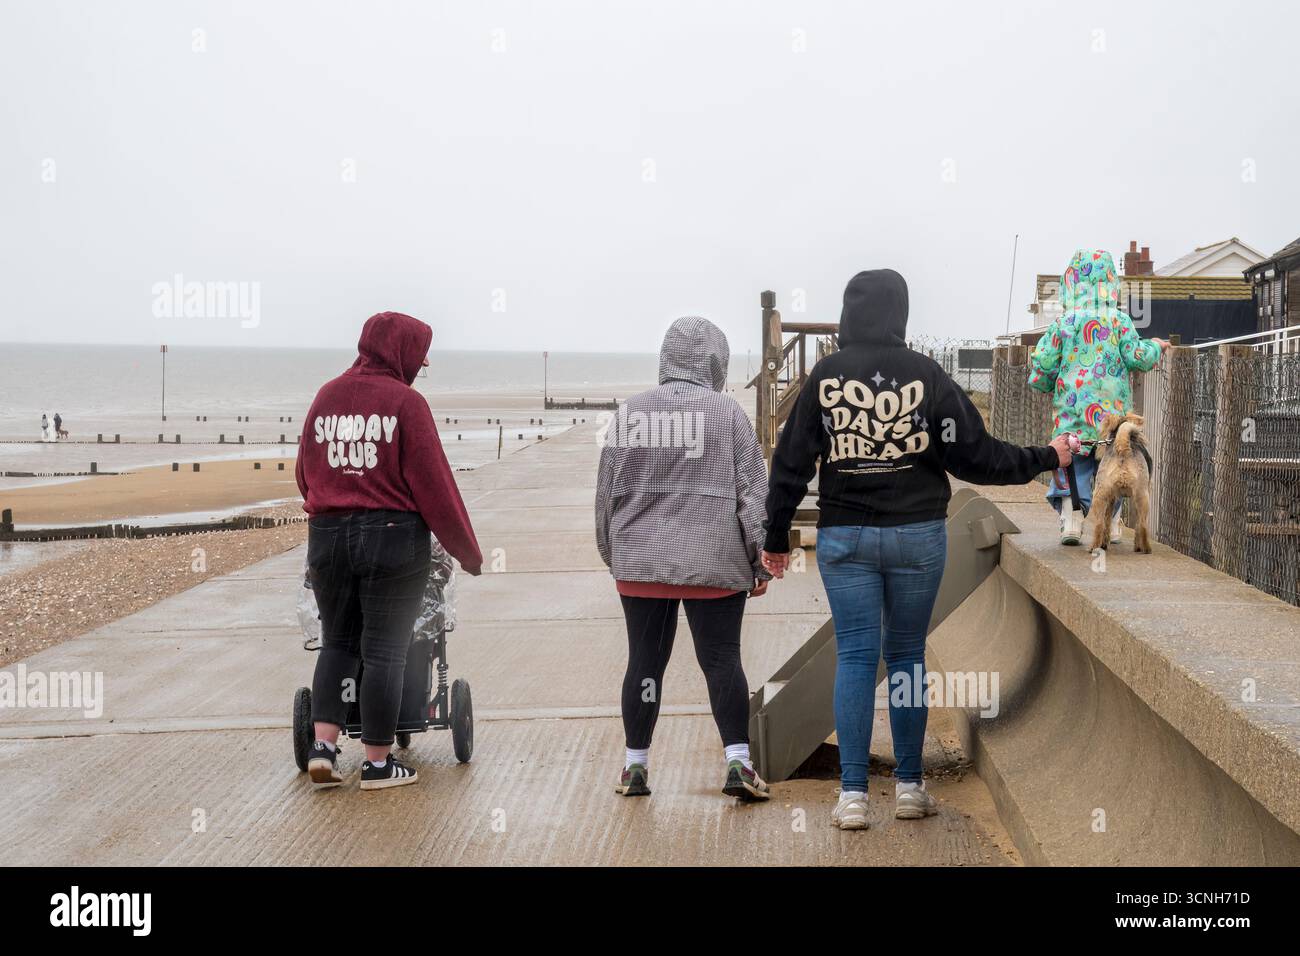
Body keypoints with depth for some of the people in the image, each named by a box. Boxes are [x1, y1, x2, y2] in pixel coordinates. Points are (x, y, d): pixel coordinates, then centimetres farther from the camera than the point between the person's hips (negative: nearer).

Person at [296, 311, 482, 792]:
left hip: (327, 537, 5)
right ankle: (378, 764, 10)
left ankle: (323, 746, 5)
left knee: (337, 642, 17)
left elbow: (305, 473, 13)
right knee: (384, 651, 4)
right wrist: (467, 551, -3)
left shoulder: (327, 396, 6)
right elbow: (433, 484, -11)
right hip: (393, 538, -5)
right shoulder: (405, 402, -10)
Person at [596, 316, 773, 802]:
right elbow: (753, 493, -5)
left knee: (645, 661, 8)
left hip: (640, 564, 2)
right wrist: (760, 563, 3)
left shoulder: (629, 413, 2)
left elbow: (606, 493, 8)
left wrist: (612, 554, 20)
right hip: (715, 564, -2)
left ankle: (635, 764, 14)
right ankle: (738, 760, -4)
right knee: (722, 659, 2)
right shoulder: (727, 413, -6)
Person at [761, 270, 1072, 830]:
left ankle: (852, 794, 0)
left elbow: (791, 462, 0)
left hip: (844, 537, 0)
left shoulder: (825, 376, -3)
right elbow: (974, 455, -3)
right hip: (917, 534, 0)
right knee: (906, 656, 10)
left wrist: (776, 537, 10)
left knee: (854, 657, 3)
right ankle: (909, 787, 15)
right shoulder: (926, 375, -5)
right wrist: (1045, 459, 11)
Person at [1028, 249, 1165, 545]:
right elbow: (1138, 358, -3)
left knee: (1073, 464, 7)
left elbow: (1043, 364, -3)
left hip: (1071, 409, 0)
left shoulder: (1063, 322, -1)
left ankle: (1071, 518, -6)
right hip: (1111, 409, 0)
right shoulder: (1119, 321, -2)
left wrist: (1044, 382, 18)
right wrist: (1154, 346, 18)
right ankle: (1110, 523, 14)